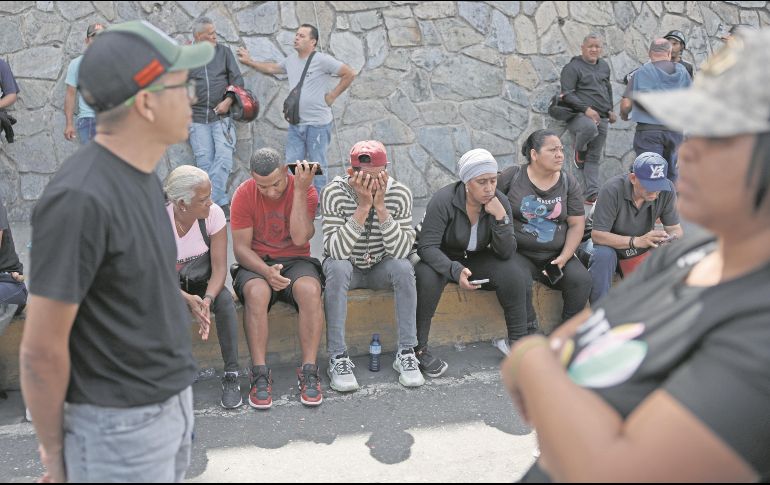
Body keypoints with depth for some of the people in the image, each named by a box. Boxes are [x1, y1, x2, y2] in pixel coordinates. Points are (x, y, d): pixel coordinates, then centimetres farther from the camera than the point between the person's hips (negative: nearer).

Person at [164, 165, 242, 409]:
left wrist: (207, 299, -36)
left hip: (203, 282, 1)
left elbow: (219, 267, -16)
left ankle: (231, 376, -24)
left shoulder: (214, 214, -17)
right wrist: (188, 299, -37)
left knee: (225, 300, -30)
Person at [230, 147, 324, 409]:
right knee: (256, 292, -35)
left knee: (310, 289, -34)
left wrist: (300, 191, -22)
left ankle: (308, 372, -27)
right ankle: (260, 374, -28)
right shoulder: (244, 194, -6)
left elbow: (300, 238, -20)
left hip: (295, 261, 0)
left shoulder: (305, 190, -7)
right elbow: (241, 247, -7)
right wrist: (266, 271, -25)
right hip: (256, 263, 0)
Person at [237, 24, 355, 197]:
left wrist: (332, 95, -9)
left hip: (318, 124, -7)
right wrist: (249, 62, 31)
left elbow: (349, 74, -11)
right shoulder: (291, 60, 11)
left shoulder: (322, 60, -10)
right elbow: (272, 68, 30)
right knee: (292, 164, 8)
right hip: (295, 124, 7)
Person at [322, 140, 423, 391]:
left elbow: (401, 251, -24)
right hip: (346, 268, -1)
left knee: (403, 267, -29)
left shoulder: (400, 194, -15)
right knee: (337, 268, -33)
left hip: (381, 268, 2)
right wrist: (363, 207, -36)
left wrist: (380, 206, -33)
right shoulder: (335, 193, -21)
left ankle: (406, 354, -19)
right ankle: (338, 358, -26)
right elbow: (336, 251, -31)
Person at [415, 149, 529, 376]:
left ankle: (518, 343, -11)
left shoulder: (500, 202, -11)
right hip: (443, 261, -3)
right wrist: (456, 270, -43)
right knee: (427, 276, -36)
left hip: (477, 260, 3)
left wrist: (501, 218, -28)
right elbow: (426, 247, -27)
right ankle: (419, 348, -26)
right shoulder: (444, 200, -23)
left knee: (513, 274, -23)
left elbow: (506, 253, -12)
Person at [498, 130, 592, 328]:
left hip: (555, 255, 3)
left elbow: (577, 224, 4)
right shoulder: (512, 176, -2)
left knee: (582, 279, -22)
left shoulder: (569, 182, 7)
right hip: (518, 252, -3)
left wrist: (564, 257, -9)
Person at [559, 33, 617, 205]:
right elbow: (567, 94, -12)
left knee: (594, 158, 3)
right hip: (579, 114, -6)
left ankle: (591, 193, 3)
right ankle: (579, 151, -9)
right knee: (590, 127, -40)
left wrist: (610, 110, 23)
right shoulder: (573, 67, -5)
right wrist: (586, 109, -21)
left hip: (601, 117, 6)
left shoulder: (604, 66, 18)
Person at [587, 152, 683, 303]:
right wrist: (637, 241, -41)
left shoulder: (667, 190, -16)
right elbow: (597, 235, -29)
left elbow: (675, 229, -8)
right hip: (610, 244, -4)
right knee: (603, 256, -36)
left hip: (643, 251, 4)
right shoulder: (612, 189, -28)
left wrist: (671, 238, -34)